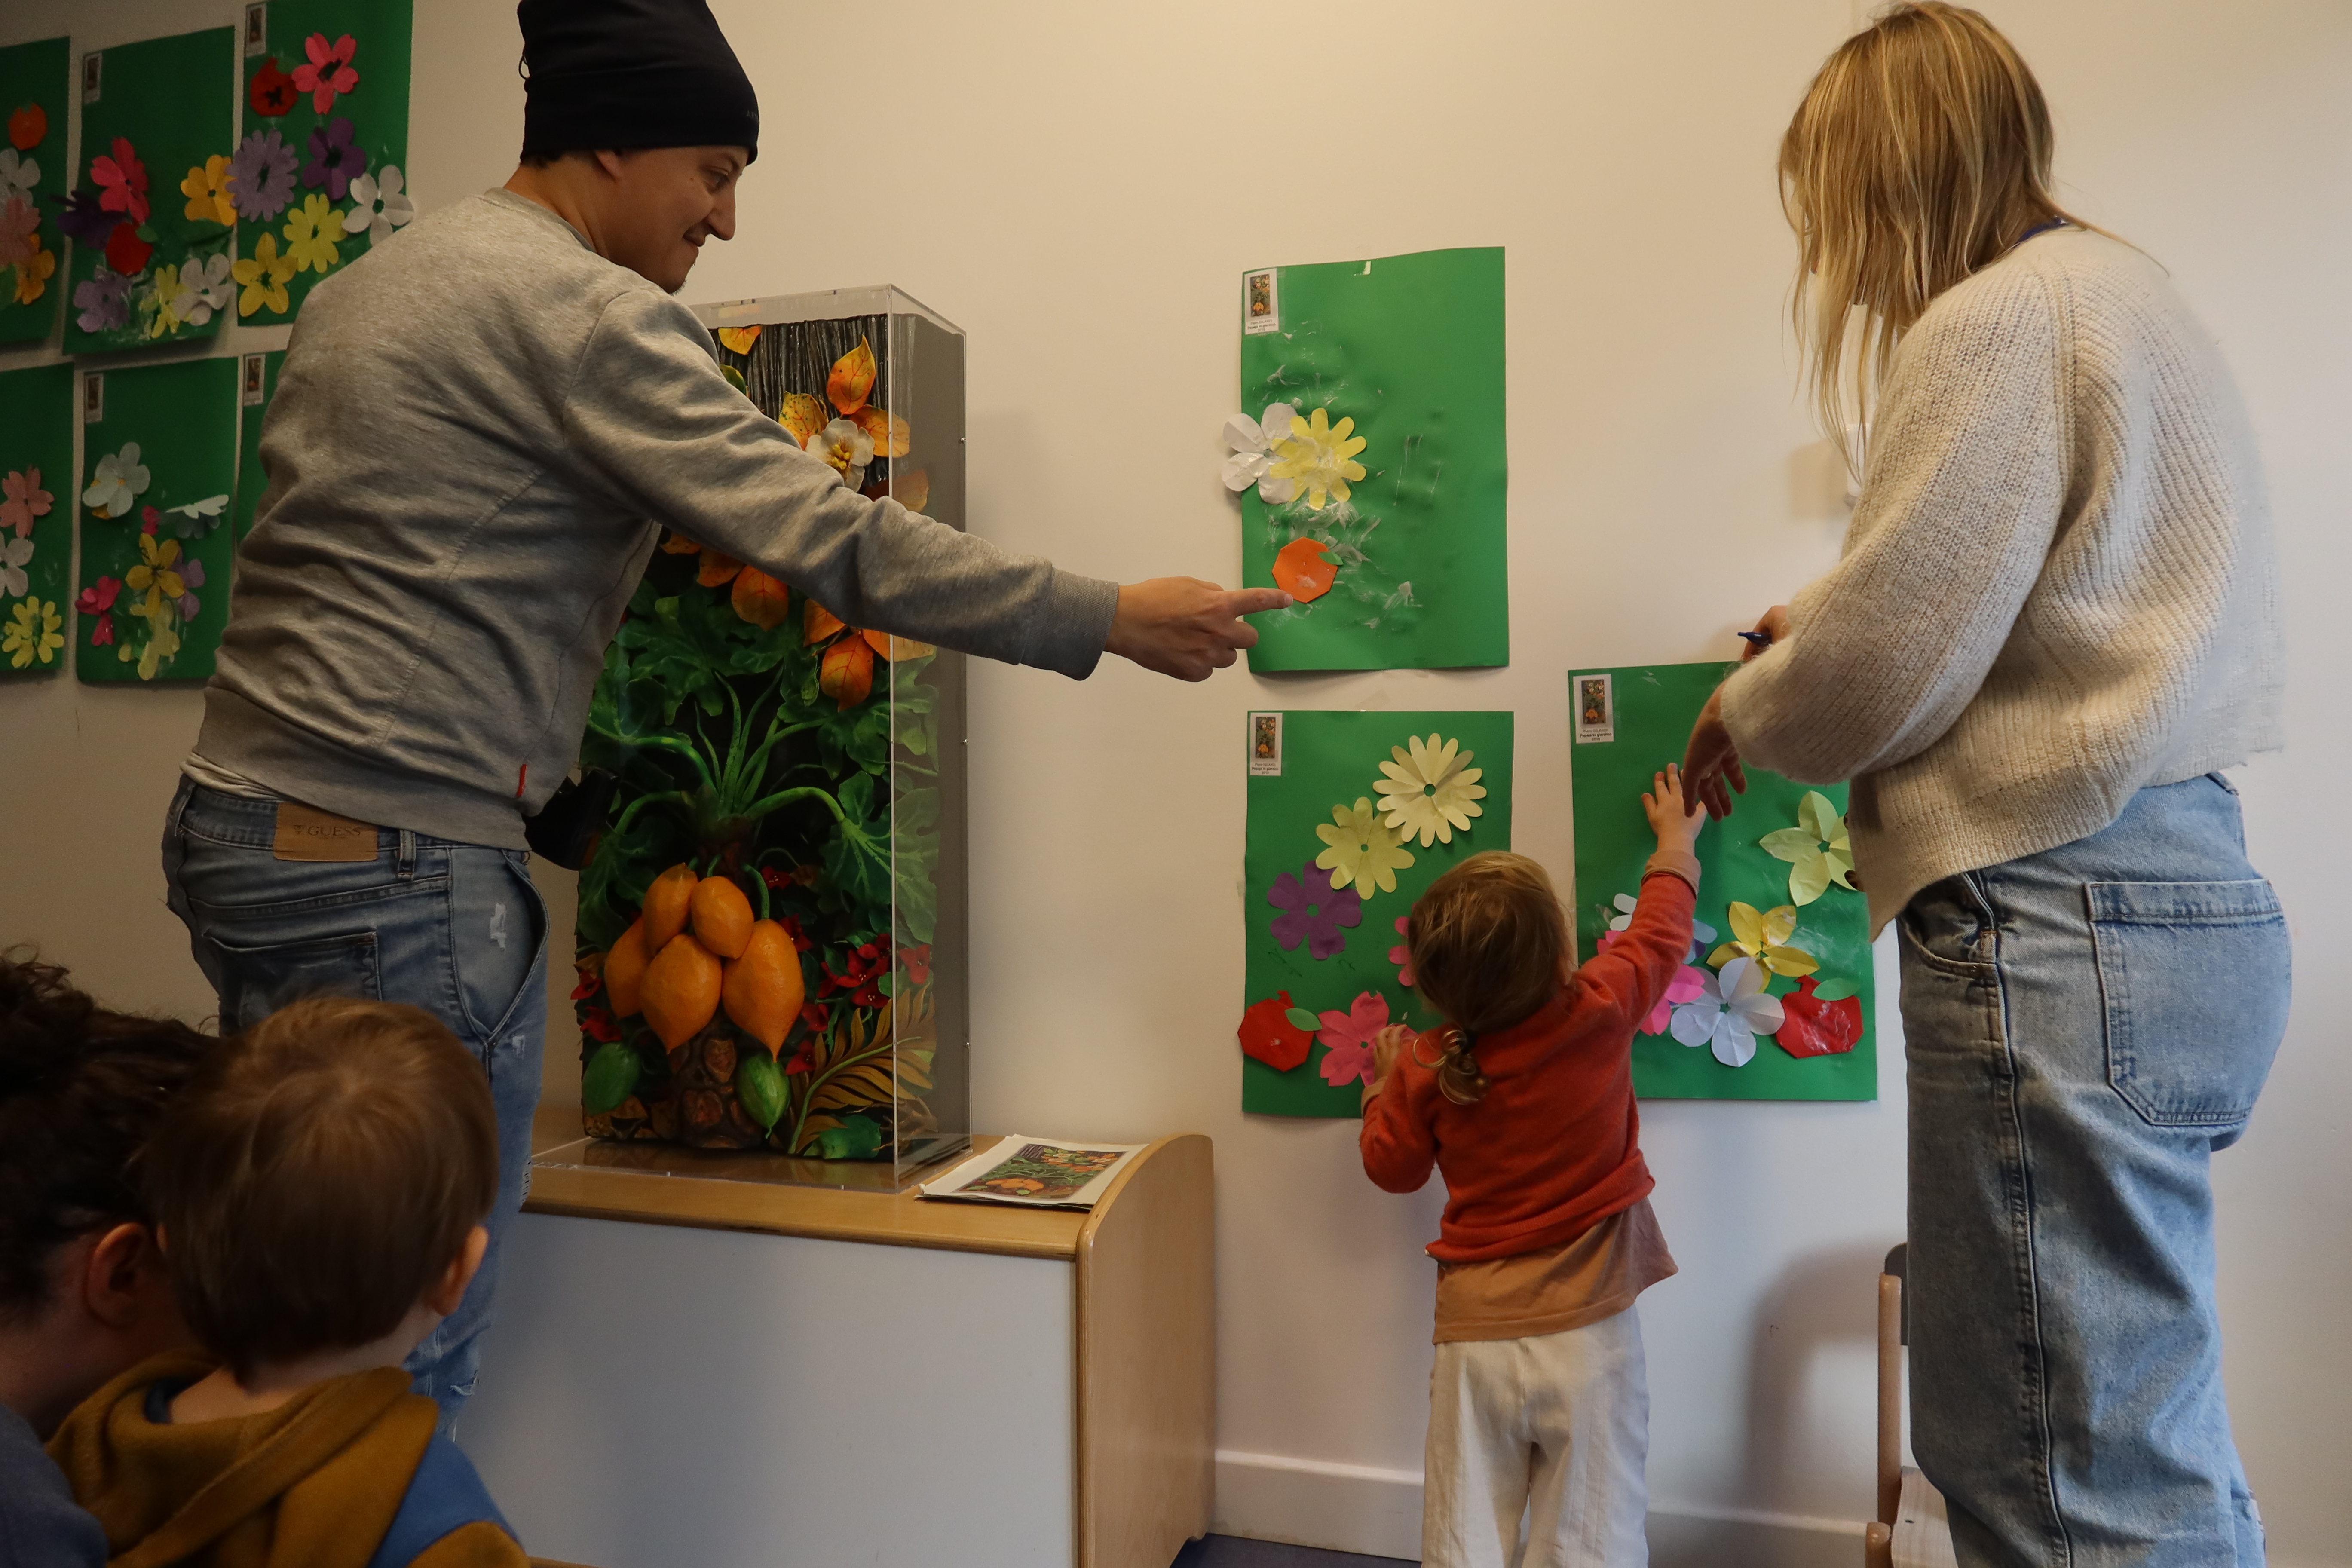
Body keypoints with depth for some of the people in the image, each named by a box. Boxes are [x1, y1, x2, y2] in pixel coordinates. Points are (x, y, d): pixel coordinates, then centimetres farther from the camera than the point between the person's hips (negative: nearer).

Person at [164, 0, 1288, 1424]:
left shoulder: (363, 285, 19)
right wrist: (1114, 621, -12)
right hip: (396, 858, -10)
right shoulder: (583, 308, -11)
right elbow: (834, 541, -18)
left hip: (239, 815, 10)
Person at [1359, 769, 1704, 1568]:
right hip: (1587, 1335, -1)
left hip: (1475, 1338, 1)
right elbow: (1661, 932, 9)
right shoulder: (1599, 1012, -9)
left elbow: (1393, 1166, 10)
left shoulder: (1423, 1068, -5)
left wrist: (1384, 1082, 25)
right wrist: (1677, 840, 26)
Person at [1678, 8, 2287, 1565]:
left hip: (2058, 926, -11)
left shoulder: (2000, 319, -11)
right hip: (2177, 897, 11)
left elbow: (1883, 670, -14)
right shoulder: (2110, 285, 19)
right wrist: (1820, 626, 24)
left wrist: (1746, 714, 5)